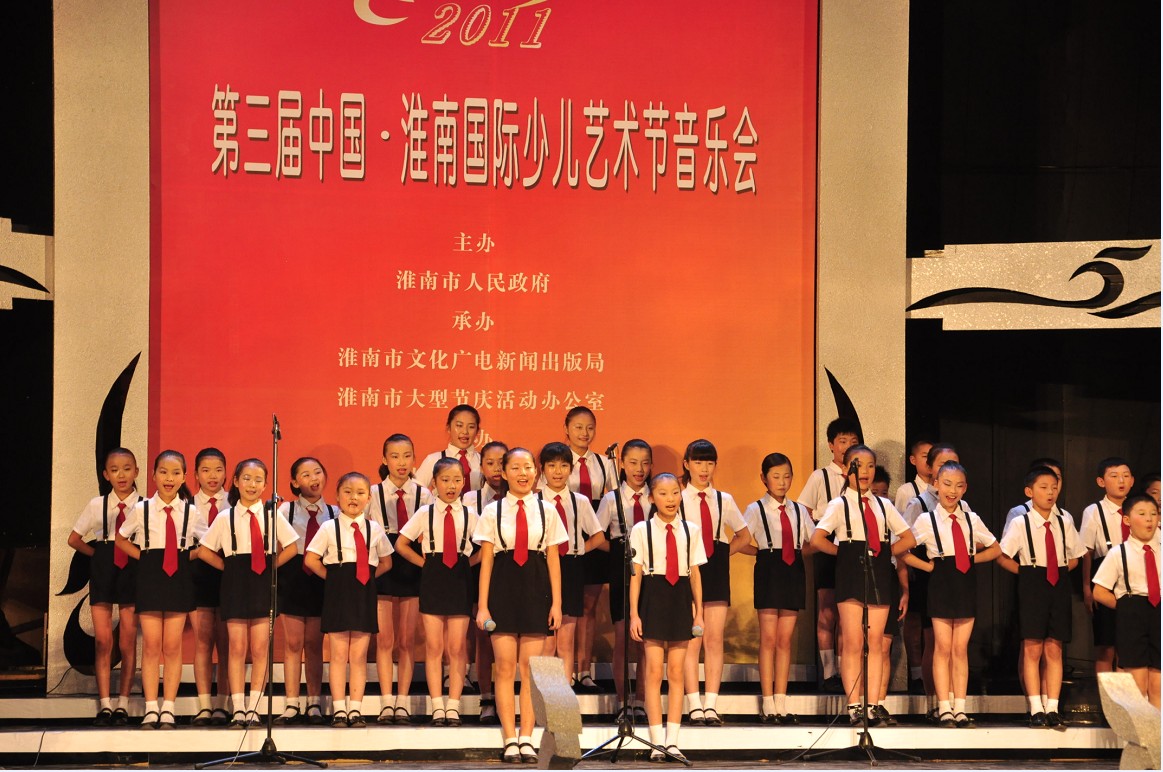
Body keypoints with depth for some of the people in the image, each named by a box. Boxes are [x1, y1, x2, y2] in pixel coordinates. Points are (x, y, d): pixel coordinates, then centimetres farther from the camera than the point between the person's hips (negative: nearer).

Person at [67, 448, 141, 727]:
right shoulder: (97, 505, 7)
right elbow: (74, 539, 12)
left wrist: (142, 559, -8)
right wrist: (100, 555, 5)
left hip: (133, 572, -1)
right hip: (103, 570, 1)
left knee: (128, 641, -1)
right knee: (102, 639, -3)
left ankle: (123, 704, 5)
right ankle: (104, 705, -2)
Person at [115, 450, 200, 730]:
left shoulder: (190, 511, 3)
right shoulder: (142, 509, 1)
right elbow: (121, 539, 13)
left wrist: (186, 557, -1)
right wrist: (143, 557, 2)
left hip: (179, 579, 1)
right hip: (150, 578, -1)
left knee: (173, 646, 0)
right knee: (151, 645, -2)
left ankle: (168, 709, 4)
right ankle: (151, 709, 0)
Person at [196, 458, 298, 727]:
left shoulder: (273, 516, 4)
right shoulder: (226, 518, 4)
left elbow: (291, 547, 10)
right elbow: (204, 551, 9)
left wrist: (271, 564, 1)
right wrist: (228, 567, 1)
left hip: (263, 585, 0)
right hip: (235, 584, 0)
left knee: (260, 649, -1)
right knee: (237, 647, -2)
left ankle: (253, 707, 4)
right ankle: (238, 708, 0)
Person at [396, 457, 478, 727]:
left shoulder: (469, 515, 5)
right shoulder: (425, 513, 3)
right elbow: (401, 544, 8)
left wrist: (468, 562, 1)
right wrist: (424, 563, 1)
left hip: (460, 580, 0)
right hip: (432, 580, 0)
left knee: (457, 646, -1)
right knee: (433, 646, -1)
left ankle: (453, 706, 3)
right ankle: (437, 707, 2)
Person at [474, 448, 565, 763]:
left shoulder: (546, 511, 6)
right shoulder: (493, 512, 4)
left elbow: (553, 559, 7)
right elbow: (486, 560, 3)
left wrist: (556, 603, 2)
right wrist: (482, 605, -2)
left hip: (536, 587, 1)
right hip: (503, 586, -1)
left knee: (530, 668, 1)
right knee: (505, 667, -2)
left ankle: (527, 738, 6)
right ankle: (510, 740, 3)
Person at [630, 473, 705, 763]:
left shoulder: (691, 530, 8)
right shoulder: (641, 530, 0)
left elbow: (695, 573, 10)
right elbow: (635, 573, -1)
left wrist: (698, 611, 9)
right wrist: (634, 613, -6)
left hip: (681, 598, 3)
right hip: (653, 596, -3)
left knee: (677, 673, 3)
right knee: (654, 672, -5)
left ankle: (672, 741, 6)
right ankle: (657, 742, -1)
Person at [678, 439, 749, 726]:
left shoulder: (724, 500, 12)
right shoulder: (677, 499, 3)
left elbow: (743, 537, 21)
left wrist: (722, 553, 8)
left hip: (716, 572, 2)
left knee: (714, 640, -3)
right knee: (691, 640, -6)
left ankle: (711, 705, -3)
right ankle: (695, 706, -6)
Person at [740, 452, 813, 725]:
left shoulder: (798, 511, 12)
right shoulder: (756, 509, 2)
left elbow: (812, 543, 17)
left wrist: (797, 553, 4)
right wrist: (764, 552, -5)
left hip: (793, 572, 3)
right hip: (768, 572, -3)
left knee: (785, 639, 3)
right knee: (769, 638, -6)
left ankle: (781, 702, 6)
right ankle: (768, 704, -3)